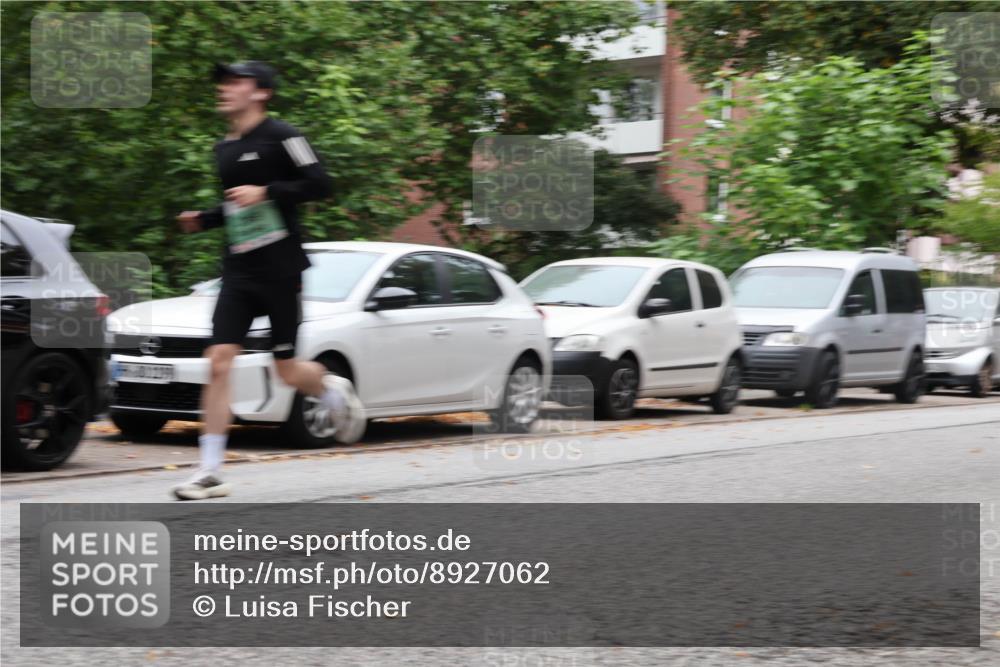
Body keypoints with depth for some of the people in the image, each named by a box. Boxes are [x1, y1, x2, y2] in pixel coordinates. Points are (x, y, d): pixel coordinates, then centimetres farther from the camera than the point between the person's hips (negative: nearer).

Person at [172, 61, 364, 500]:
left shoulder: (279, 137, -7)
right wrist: (203, 220, 12)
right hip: (238, 271, 6)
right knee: (218, 362, -8)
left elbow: (319, 184, -14)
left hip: (280, 270, -6)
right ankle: (210, 472, -7)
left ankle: (334, 391, 37)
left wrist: (265, 191, -21)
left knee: (286, 370, 2)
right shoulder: (224, 148, 15)